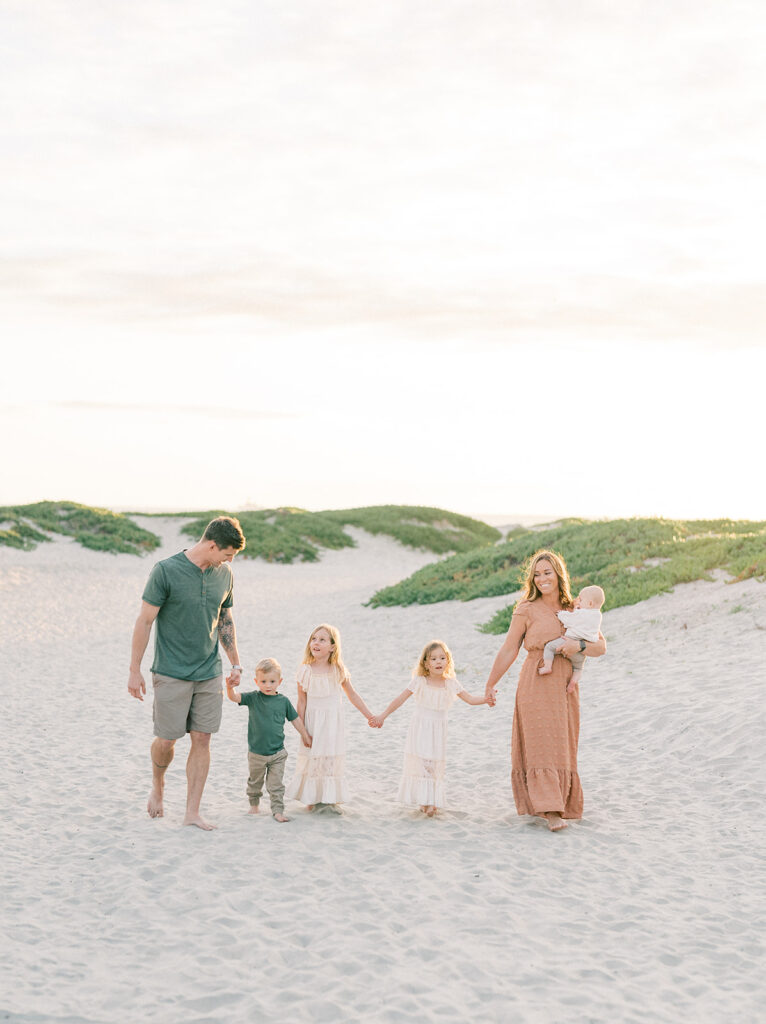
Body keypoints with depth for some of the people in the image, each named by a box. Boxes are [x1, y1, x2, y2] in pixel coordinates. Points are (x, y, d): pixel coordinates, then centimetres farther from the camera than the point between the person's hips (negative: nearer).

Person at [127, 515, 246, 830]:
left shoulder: (224, 575, 5)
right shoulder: (165, 571, -12)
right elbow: (144, 621, -8)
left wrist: (235, 663, 16)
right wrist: (134, 670, -8)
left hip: (209, 673, 4)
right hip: (171, 672, -4)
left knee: (202, 739, 2)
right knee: (167, 739, 0)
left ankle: (192, 812, 10)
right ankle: (158, 784, 32)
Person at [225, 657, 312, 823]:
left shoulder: (283, 701, -2)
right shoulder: (253, 698, -6)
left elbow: (295, 719, 10)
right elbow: (234, 697, -21)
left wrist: (305, 736, 19)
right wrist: (230, 688, -43)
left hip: (277, 753, 0)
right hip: (256, 752, 0)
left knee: (276, 784, 0)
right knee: (255, 782, 18)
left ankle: (278, 811, 5)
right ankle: (254, 804, 38)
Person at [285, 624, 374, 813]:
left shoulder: (339, 671, -4)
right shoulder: (305, 671, -8)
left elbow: (352, 695, 7)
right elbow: (302, 701, -4)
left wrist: (370, 716, 10)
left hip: (332, 722, 1)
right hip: (313, 723, -1)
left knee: (332, 760, 3)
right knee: (311, 759, 2)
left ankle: (330, 798, 11)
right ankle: (312, 799, 14)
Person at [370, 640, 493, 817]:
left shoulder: (451, 684, 2)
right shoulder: (419, 682, -6)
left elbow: (469, 699, 4)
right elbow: (399, 700, -4)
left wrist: (485, 699, -16)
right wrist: (382, 717, -5)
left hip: (438, 733, 3)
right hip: (420, 730, -3)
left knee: (436, 766, 2)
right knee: (420, 763, -7)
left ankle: (432, 802, 8)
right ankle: (424, 801, 0)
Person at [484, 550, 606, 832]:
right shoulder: (526, 610, -1)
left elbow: (601, 647, 5)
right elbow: (508, 650, 2)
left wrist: (579, 645, -15)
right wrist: (490, 685, 5)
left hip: (565, 687, 4)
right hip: (536, 685, -4)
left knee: (562, 745, 7)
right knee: (541, 744, -9)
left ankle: (563, 803, 22)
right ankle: (551, 811, -12)